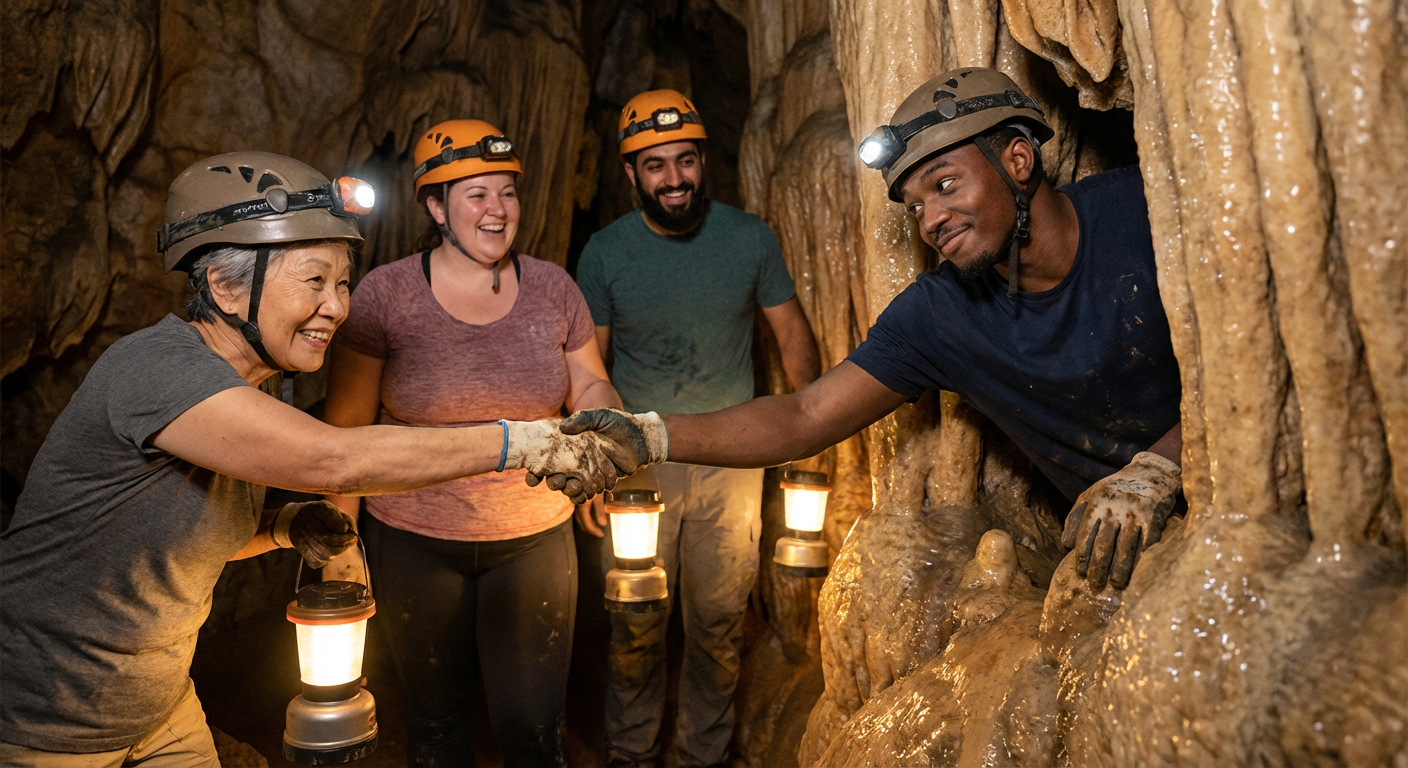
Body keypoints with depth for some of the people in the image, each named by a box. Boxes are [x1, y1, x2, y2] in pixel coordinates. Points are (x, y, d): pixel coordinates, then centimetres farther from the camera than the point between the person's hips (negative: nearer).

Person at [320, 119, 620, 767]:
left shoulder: (551, 287, -2)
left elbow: (589, 385, 9)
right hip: (415, 541, -1)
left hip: (534, 538, 1)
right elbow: (347, 423, -4)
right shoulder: (384, 294, -8)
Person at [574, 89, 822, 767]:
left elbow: (792, 334, 3)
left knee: (719, 620, 13)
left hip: (731, 460, 1)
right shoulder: (604, 253, -6)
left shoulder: (750, 238, -6)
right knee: (634, 625, 10)